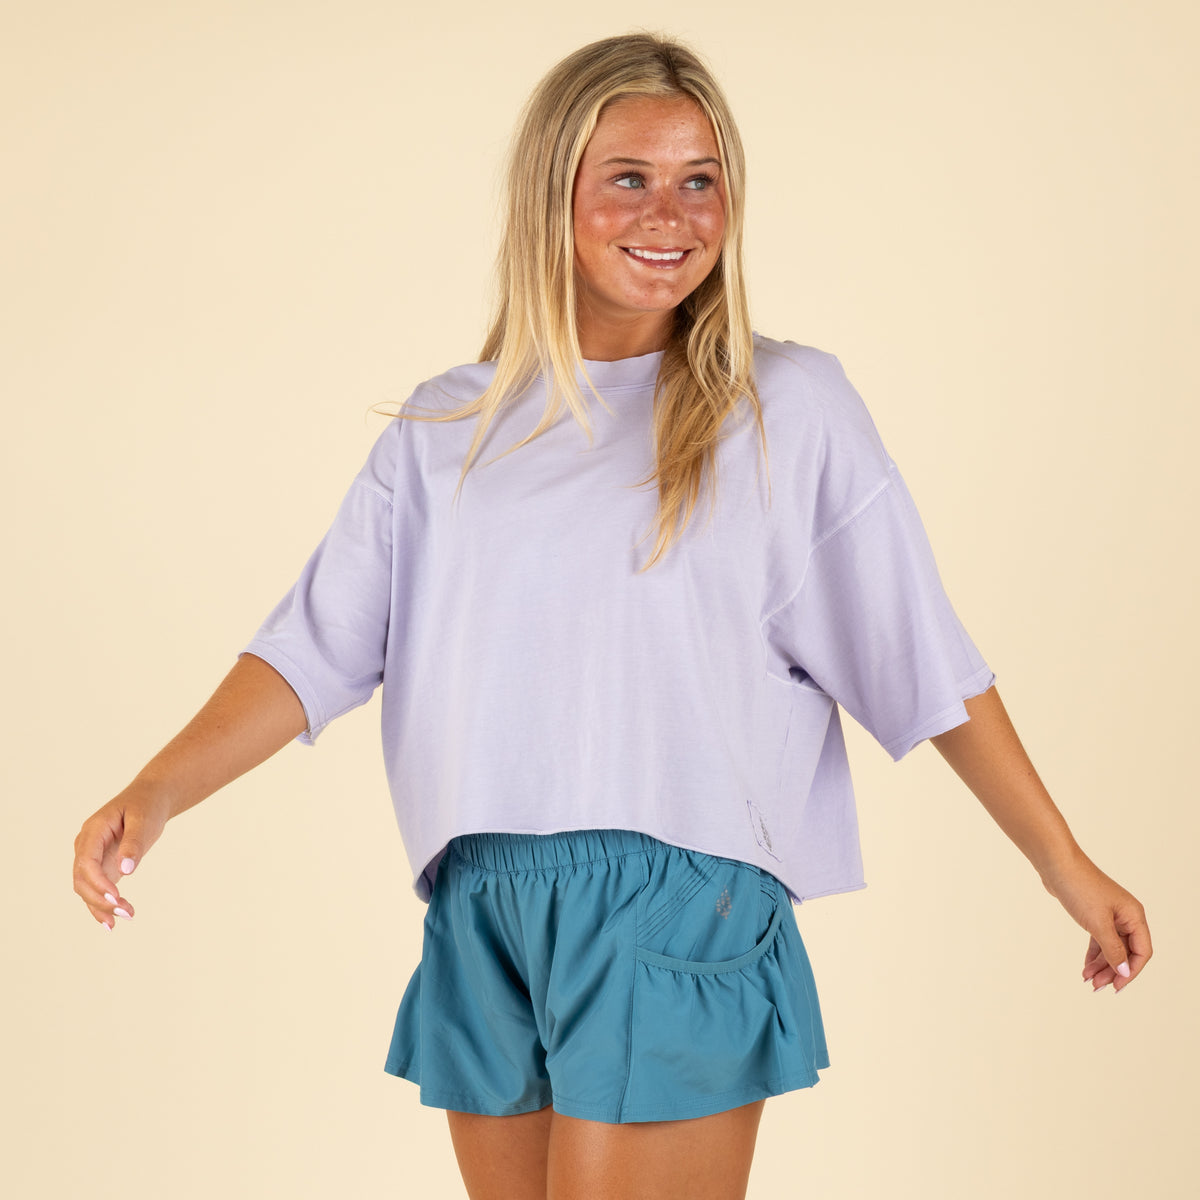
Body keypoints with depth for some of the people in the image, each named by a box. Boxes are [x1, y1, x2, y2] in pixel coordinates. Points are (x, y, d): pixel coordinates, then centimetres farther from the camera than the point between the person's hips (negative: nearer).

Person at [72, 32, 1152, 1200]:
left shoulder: (786, 406, 3)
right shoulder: (446, 428, 12)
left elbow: (923, 663, 5)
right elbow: (317, 644, 6)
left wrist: (1065, 866, 6)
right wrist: (154, 795, -8)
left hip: (682, 905, -3)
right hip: (483, 916, 4)